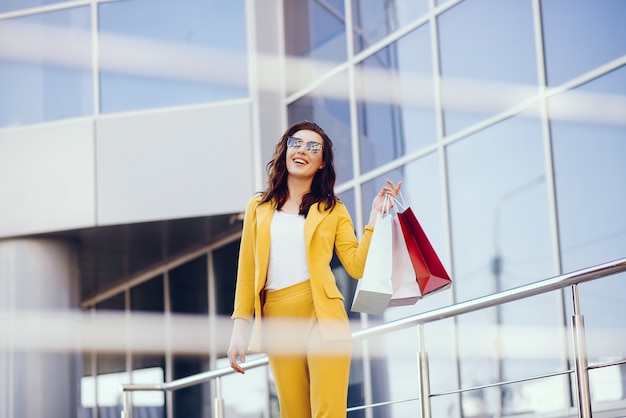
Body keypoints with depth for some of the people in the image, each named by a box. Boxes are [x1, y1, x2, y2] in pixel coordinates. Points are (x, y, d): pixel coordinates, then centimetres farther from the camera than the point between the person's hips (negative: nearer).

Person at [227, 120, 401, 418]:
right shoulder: (258, 207, 15)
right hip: (277, 322, 2)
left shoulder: (332, 210, 11)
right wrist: (239, 328, 5)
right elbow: (247, 271, 13)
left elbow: (357, 266, -1)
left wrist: (375, 216, -4)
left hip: (321, 316, -2)